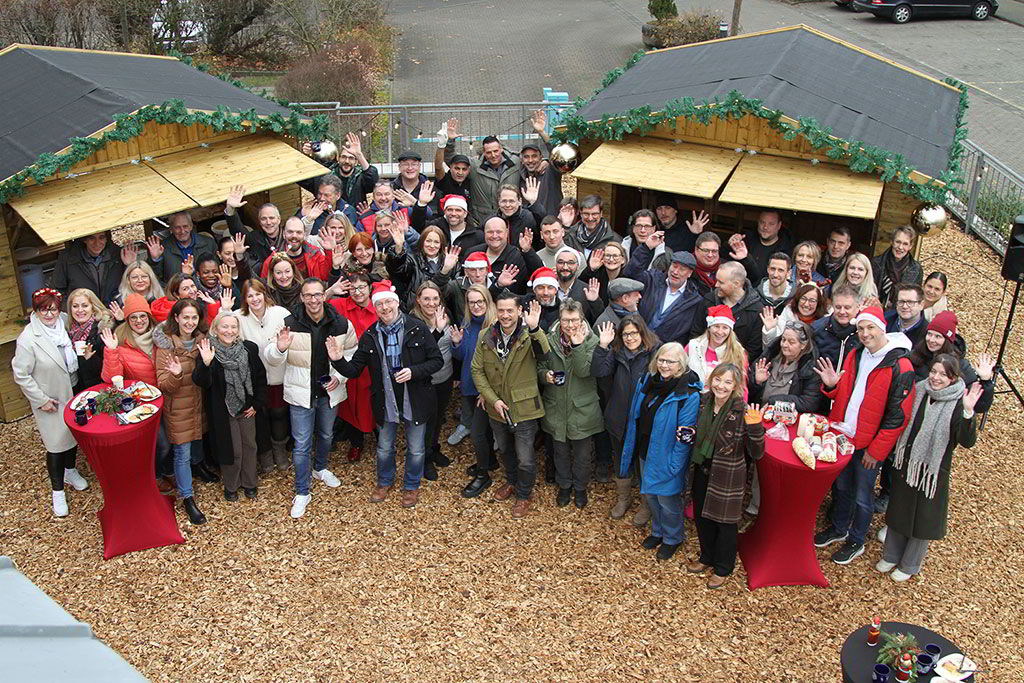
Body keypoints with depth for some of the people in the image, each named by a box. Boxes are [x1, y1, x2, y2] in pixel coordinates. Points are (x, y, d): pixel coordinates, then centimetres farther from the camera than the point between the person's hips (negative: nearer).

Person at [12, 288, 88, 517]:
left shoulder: (64, 324, -6)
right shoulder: (28, 339, -22)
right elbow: (21, 375, -15)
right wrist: (41, 400, -15)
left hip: (72, 393, 6)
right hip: (50, 400, -6)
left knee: (73, 433, 22)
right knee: (56, 444, 2)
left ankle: (70, 472, 47)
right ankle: (58, 492, 19)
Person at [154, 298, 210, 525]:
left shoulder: (203, 340, -3)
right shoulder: (166, 344, -17)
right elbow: (163, 385, -17)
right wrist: (175, 375, -37)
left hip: (199, 402, 5)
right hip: (178, 407, -5)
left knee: (198, 441, 24)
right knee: (182, 453, 2)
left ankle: (197, 467, 54)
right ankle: (187, 498, 13)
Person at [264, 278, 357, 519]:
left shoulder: (341, 324, -9)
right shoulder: (290, 324, -14)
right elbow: (270, 359, -12)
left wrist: (340, 376, -11)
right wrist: (279, 348, -35)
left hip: (329, 391, 3)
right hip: (300, 393, -3)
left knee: (326, 435, 24)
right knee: (301, 444, 1)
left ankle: (320, 468, 51)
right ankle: (302, 493, 15)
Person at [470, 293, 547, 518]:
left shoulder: (529, 335, -17)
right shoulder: (485, 336, -5)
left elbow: (544, 353, -38)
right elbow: (477, 371, -2)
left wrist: (534, 328, -55)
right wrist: (493, 399, -12)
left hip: (523, 408, -4)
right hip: (497, 408, 4)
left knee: (525, 459, 7)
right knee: (505, 450, 26)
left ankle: (524, 495, 32)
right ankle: (511, 482, 52)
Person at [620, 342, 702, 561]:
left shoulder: (688, 394, -21)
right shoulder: (648, 381, -2)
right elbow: (635, 417, 8)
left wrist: (674, 465, -18)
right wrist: (630, 448, 10)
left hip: (666, 457, -6)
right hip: (645, 451, 6)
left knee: (667, 499, 8)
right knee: (650, 495, 21)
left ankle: (672, 538, 32)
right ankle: (658, 531, 44)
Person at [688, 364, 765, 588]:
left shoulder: (742, 412, -22)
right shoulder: (703, 403, -4)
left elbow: (756, 453, -18)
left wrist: (755, 428, -34)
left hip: (728, 478, -6)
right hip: (703, 471, 6)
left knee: (725, 523, 12)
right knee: (701, 517, 21)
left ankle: (723, 568, 35)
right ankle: (707, 557, 46)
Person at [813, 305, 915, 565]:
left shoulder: (900, 367, -19)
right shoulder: (854, 356, 3)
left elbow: (898, 416, -17)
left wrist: (875, 450, -15)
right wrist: (832, 386, -8)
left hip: (869, 445, -6)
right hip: (843, 437, 6)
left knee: (862, 495, 10)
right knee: (843, 486, 22)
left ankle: (855, 542, 29)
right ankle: (838, 528, 42)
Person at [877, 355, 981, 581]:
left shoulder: (957, 404, -17)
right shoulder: (918, 391, -4)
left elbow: (967, 441, -27)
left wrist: (968, 412, -39)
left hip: (933, 469, -4)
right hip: (904, 464, 4)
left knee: (923, 518, 11)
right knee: (898, 510, 18)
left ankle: (909, 565, 31)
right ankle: (890, 556, 38)